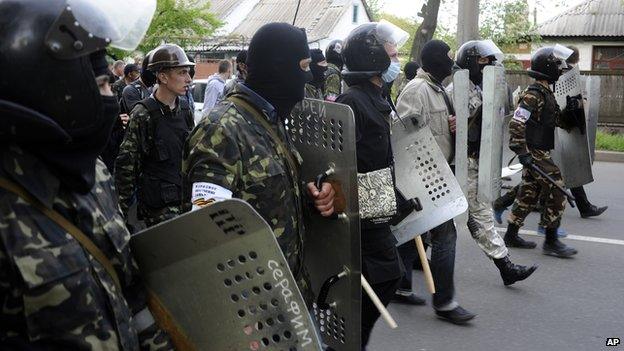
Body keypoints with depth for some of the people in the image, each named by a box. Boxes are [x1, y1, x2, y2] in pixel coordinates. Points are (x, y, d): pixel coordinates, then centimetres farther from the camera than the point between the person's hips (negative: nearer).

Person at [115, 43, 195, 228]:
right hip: (159, 205, -6)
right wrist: (121, 211, -11)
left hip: (187, 198, 6)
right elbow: (126, 164, -11)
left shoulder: (184, 108, 7)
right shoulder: (143, 114, -13)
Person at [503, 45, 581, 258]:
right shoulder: (533, 94, -17)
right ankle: (551, 242, 1)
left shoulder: (546, 92, 14)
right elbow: (516, 124, -23)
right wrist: (522, 152, -26)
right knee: (556, 192, -7)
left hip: (540, 153, 10)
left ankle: (511, 236, 22)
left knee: (528, 194, 14)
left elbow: (557, 118, 23)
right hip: (535, 154, -10)